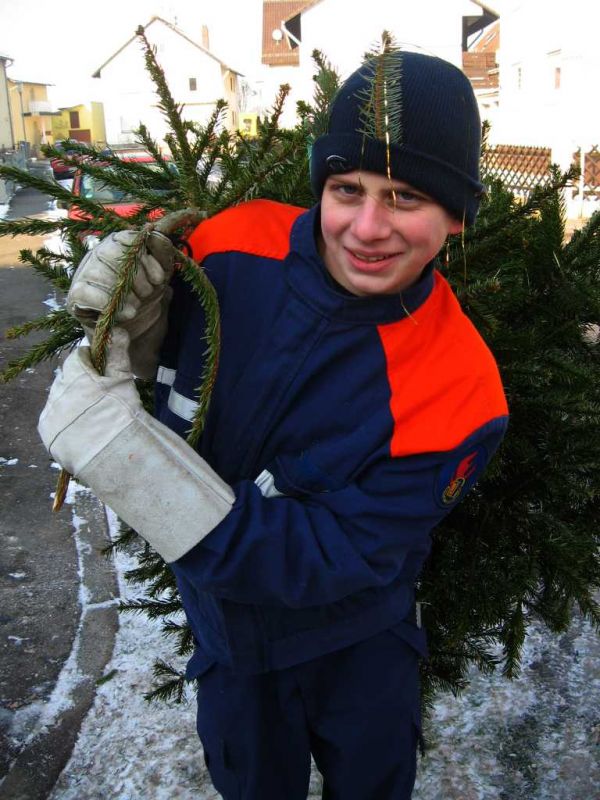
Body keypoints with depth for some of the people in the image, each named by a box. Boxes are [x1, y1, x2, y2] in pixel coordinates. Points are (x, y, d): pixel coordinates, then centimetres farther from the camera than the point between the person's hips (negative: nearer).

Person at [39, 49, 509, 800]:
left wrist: (114, 442, -38)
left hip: (355, 651, -2)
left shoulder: (457, 391, -30)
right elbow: (174, 348, -2)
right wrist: (133, 320, -28)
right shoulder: (236, 247, -22)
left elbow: (335, 558, -32)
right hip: (224, 625, 3)